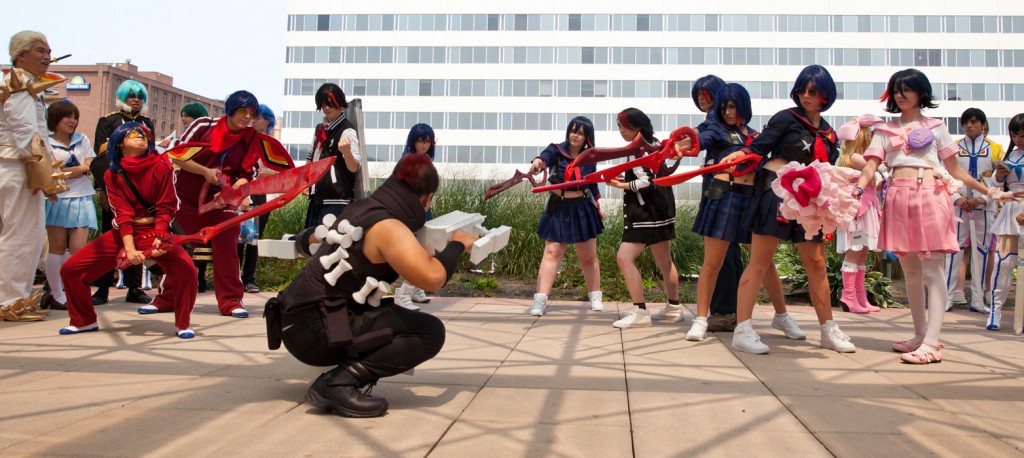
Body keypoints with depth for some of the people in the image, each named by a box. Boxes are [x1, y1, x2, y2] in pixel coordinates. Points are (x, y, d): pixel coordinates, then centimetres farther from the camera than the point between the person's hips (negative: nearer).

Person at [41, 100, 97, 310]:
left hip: (82, 200, 3)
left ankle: (64, 291, 5)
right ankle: (57, 296, 6)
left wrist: (62, 172, -9)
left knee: (78, 249, -5)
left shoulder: (82, 140, 16)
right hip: (57, 200, -3)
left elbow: (89, 167, 5)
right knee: (57, 248, 0)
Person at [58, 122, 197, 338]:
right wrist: (130, 248, -22)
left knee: (186, 269, -30)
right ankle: (84, 320, 20)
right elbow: (123, 214, -8)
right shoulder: (113, 174, 2)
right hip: (123, 233, 3)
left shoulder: (160, 166, -5)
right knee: (70, 269, -3)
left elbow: (166, 207, -8)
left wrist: (159, 238, -23)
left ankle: (183, 324, -9)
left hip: (155, 231, -3)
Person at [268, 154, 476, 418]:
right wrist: (458, 244, -8)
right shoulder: (388, 227, -17)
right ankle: (338, 383, -17)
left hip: (302, 318, 9)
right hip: (315, 329, -9)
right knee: (430, 332, -12)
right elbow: (432, 278, -30)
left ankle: (346, 370, 7)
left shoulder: (363, 208, 9)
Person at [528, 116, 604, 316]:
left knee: (588, 256, 11)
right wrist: (537, 163, -53)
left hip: (582, 210, 2)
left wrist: (597, 206, 15)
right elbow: (545, 157, -31)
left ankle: (595, 297, 27)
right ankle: (540, 300, -9)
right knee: (551, 253, -9)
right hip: (558, 210, -2)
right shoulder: (556, 150, -8)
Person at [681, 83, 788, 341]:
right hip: (723, 196, -3)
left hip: (753, 198, 3)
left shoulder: (755, 135, 18)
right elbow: (700, 139, -19)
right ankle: (701, 320, 4)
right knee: (712, 262, -4)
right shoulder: (717, 130, 4)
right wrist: (684, 144, -40)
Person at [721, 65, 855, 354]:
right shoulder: (786, 118, -1)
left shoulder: (828, 134, 16)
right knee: (760, 263, -9)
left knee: (816, 264, 10)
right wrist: (738, 155, -28)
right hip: (775, 191, -6)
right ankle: (742, 331, -9)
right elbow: (759, 147, -9)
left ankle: (828, 330, 22)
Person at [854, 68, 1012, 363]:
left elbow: (956, 171, 15)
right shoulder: (885, 131, 16)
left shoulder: (935, 127, 14)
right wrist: (858, 188, -17)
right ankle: (920, 334, 20)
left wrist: (990, 192, 7)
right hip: (899, 199, 3)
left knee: (933, 271, -8)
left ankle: (931, 343, -12)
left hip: (931, 197, -2)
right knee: (910, 272, 9)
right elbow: (871, 166, 3)